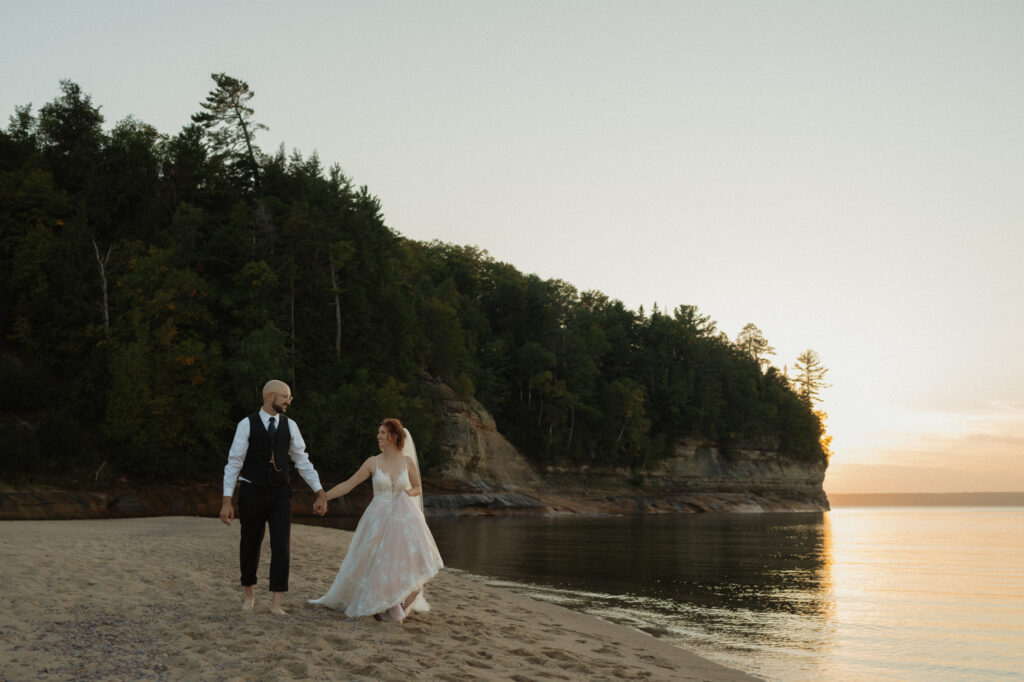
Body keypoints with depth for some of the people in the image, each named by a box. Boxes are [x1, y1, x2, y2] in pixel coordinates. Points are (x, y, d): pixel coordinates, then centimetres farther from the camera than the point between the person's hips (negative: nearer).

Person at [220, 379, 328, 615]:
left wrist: (321, 493, 0)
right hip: (252, 494, -2)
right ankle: (249, 594, 34)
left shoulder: (290, 426, 3)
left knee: (281, 547, -9)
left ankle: (276, 604, -3)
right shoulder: (246, 425, -7)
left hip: (280, 494, 2)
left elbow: (303, 461, 6)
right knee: (250, 547, 10)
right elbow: (233, 463, -7)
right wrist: (226, 501, -12)